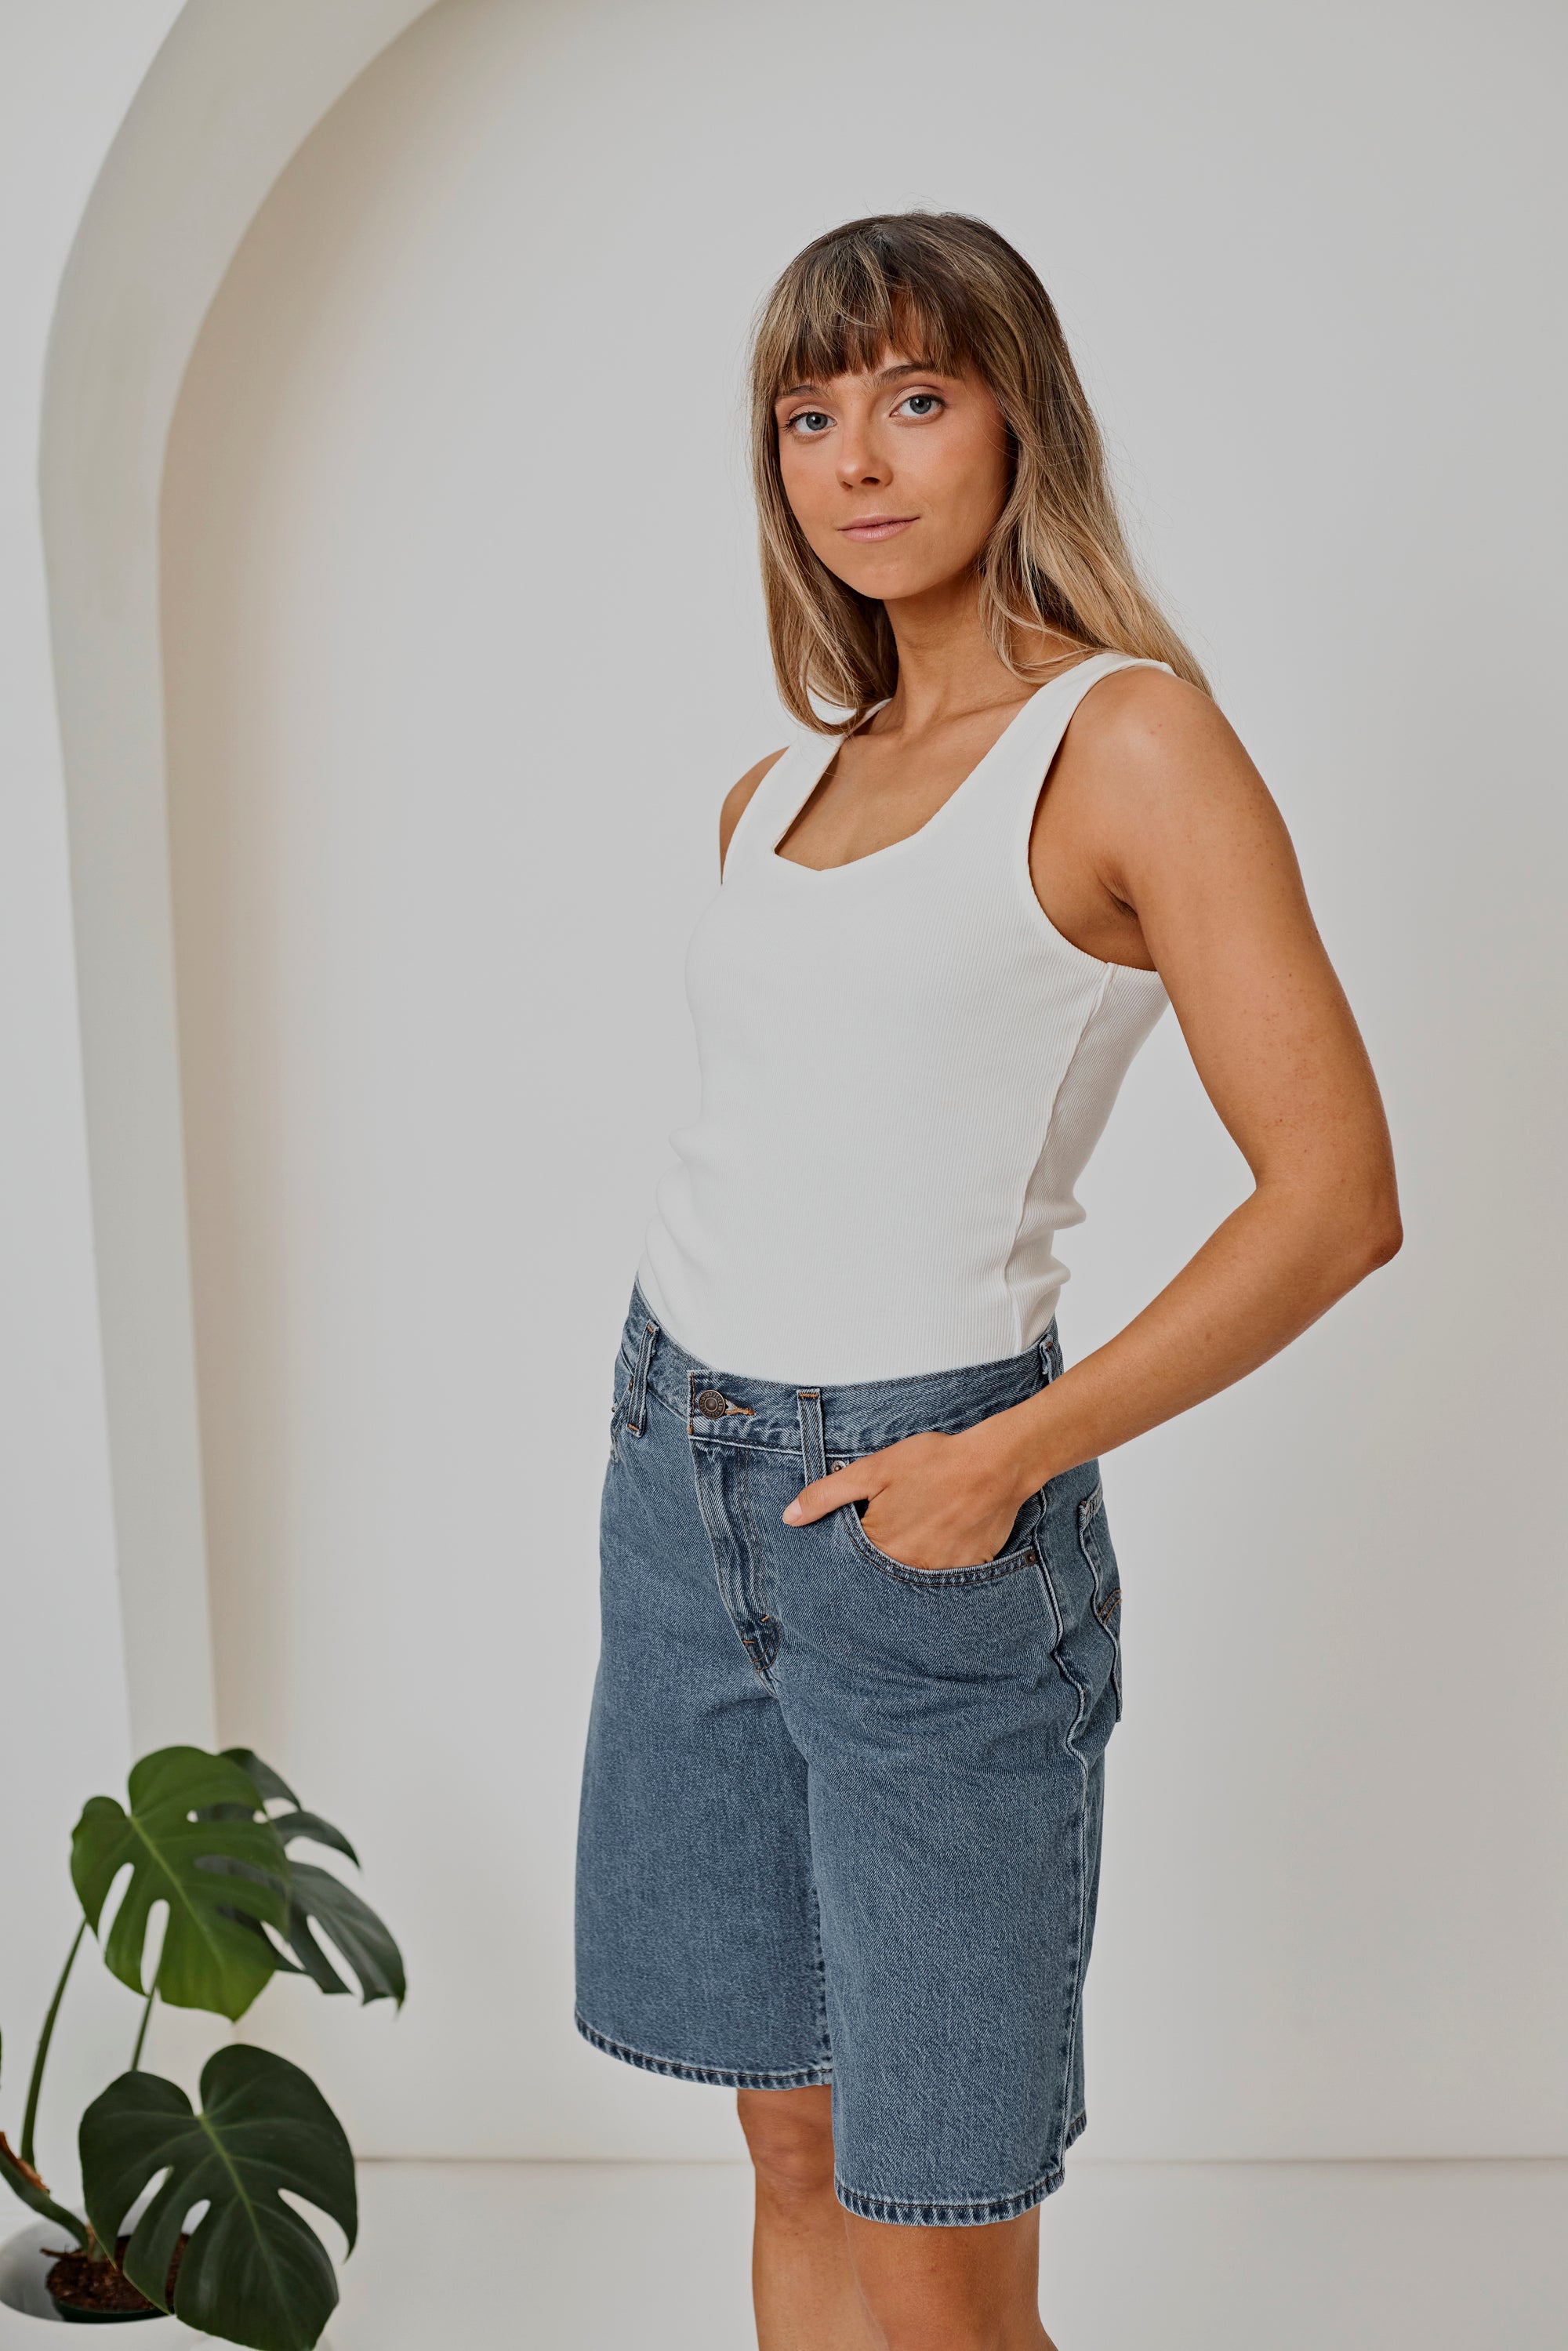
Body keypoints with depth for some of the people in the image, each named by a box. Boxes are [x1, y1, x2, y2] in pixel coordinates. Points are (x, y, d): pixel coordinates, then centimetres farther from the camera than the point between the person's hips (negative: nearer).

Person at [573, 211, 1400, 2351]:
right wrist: (702, 1427, 15)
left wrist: (1009, 1458, -16)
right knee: (794, 2156, 16)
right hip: (682, 1470, 6)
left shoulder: (1132, 741, -9)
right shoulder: (779, 787, 12)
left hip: (919, 1508, -6)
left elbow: (1336, 1196, -15)